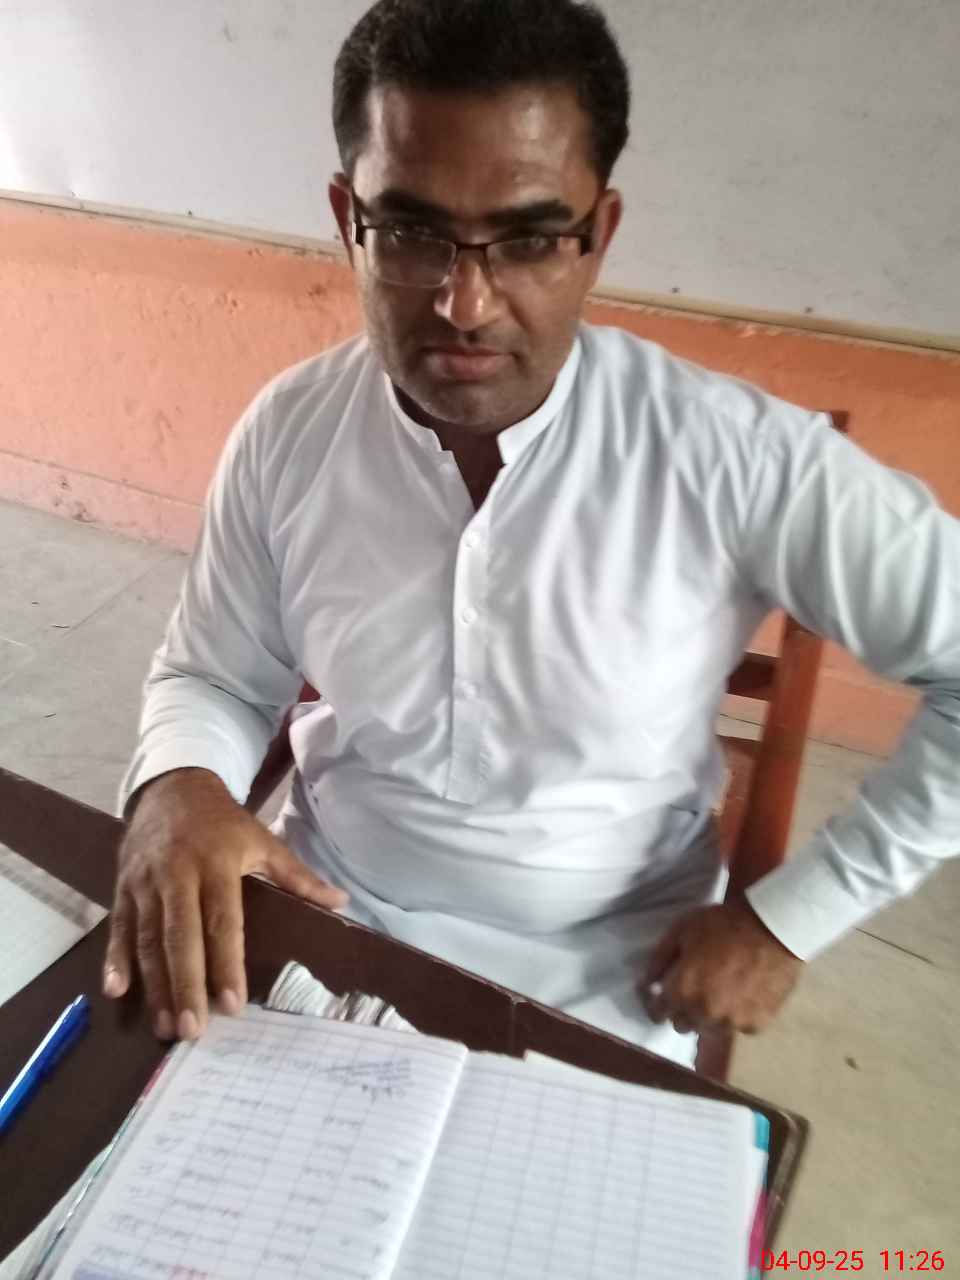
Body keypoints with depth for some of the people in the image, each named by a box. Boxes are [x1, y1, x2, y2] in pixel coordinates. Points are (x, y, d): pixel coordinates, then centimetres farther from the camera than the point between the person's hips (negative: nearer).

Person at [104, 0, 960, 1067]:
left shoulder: (733, 457, -24)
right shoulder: (286, 434, -11)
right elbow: (215, 674, 2)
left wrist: (783, 921, -15)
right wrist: (178, 783, -20)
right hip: (329, 907, 3)